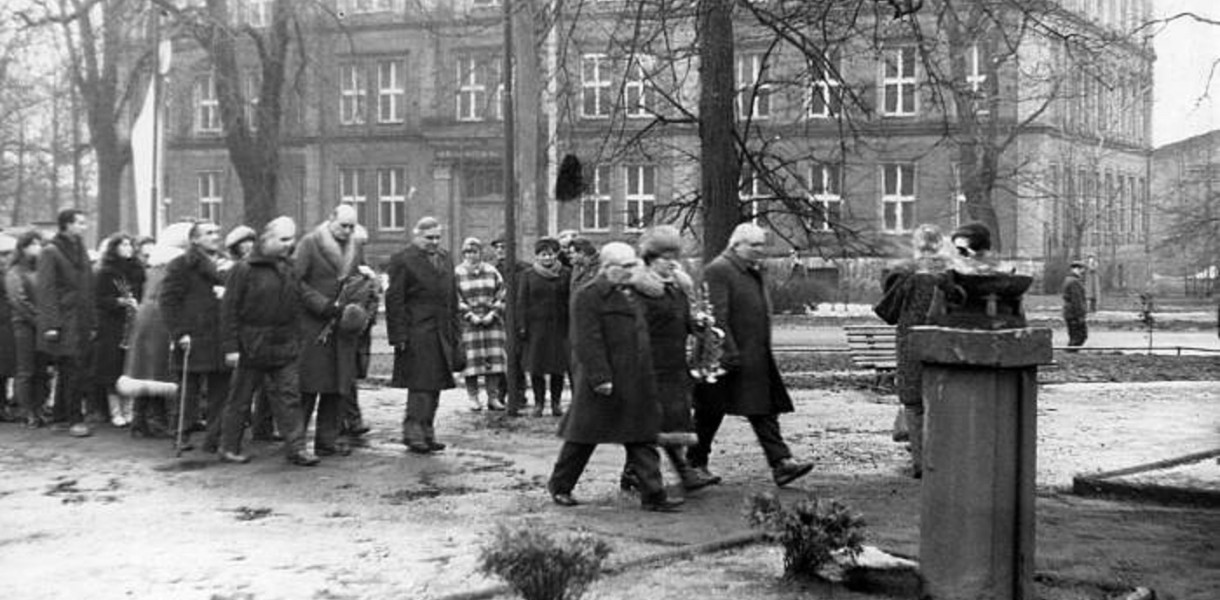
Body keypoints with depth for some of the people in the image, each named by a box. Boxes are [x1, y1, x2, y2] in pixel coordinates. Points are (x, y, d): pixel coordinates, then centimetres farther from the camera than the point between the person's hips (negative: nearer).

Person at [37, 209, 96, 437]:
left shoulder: (81, 251, 16)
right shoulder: (51, 252, -7)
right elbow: (46, 290, -12)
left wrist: (91, 323, 16)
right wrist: (51, 324, -18)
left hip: (80, 324, 7)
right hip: (63, 323, -7)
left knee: (66, 372, 10)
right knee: (74, 371, -10)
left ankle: (61, 419, 16)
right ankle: (74, 420, -6)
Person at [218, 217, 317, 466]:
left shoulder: (291, 270, 9)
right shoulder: (245, 270, -8)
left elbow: (297, 308, 16)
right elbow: (229, 309, -8)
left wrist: (297, 341, 11)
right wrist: (231, 346, -12)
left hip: (284, 347, 5)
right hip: (251, 347, -5)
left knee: (289, 397, 1)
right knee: (240, 399, 7)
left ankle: (297, 448, 2)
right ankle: (229, 448, 18)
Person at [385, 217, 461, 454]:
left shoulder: (445, 259, 18)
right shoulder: (403, 261, -4)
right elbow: (394, 300, -8)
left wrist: (454, 332, 14)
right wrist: (399, 336, -14)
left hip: (442, 335, 7)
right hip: (417, 334, -7)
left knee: (435, 386, 9)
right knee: (420, 384, -8)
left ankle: (426, 431, 16)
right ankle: (413, 432, -1)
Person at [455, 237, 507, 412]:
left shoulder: (492, 271, 9)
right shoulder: (457, 273, 1)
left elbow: (502, 295, 7)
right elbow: (456, 300, -3)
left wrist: (493, 313, -6)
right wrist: (470, 315, -11)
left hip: (492, 322, 2)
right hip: (468, 324, -2)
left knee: (494, 360, -1)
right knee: (471, 361, -3)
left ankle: (493, 397, 6)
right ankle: (473, 398, 6)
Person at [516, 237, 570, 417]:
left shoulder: (565, 275, 7)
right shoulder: (527, 275, 4)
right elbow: (521, 302, 2)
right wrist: (521, 326, -5)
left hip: (559, 327, 1)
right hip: (536, 326, -1)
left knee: (559, 366, 1)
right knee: (536, 366, 1)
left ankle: (556, 402, 13)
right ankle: (538, 402, 12)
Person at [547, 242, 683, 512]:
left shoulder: (631, 295, 15)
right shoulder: (588, 297, -12)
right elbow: (587, 342, -17)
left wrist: (646, 380, 19)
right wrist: (600, 377, -22)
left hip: (636, 384, 7)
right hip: (603, 383, -7)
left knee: (642, 439, 5)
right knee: (583, 437, 5)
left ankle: (653, 495, 6)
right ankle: (559, 486, 22)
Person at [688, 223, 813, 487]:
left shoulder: (753, 271, 16)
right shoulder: (717, 270, -14)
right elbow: (717, 316, -20)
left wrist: (764, 350, 20)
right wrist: (729, 353, -23)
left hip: (757, 357, 9)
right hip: (730, 355, -9)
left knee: (765, 411, 3)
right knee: (710, 414, 4)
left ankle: (781, 464, 0)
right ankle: (695, 464, 17)